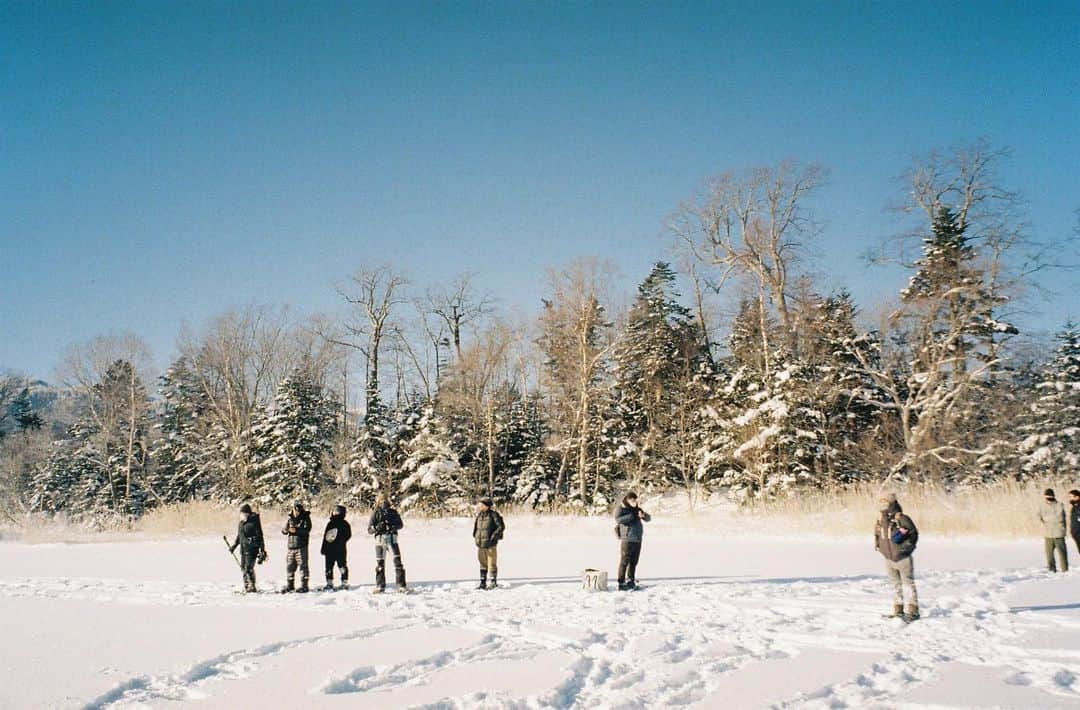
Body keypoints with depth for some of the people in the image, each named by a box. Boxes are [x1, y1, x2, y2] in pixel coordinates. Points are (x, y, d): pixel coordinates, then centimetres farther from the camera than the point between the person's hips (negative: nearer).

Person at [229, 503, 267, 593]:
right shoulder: (241, 523, 12)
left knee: (249, 568, -12)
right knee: (243, 567, 9)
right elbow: (238, 536, 24)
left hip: (252, 549, -8)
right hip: (243, 548, 8)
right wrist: (233, 546, 16)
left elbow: (259, 537, -11)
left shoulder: (254, 522, -10)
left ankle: (252, 587, -5)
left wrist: (262, 551, -13)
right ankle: (246, 586, 17)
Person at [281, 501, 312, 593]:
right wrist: (285, 530, -12)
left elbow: (307, 530, -13)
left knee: (303, 565, -5)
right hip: (291, 546, 5)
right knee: (289, 566, 9)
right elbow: (284, 530, 12)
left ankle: (304, 585, 1)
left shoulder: (305, 518, -1)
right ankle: (289, 585, 20)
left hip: (301, 546, -5)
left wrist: (296, 530, -26)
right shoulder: (290, 518, 12)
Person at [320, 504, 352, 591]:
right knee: (329, 567, 8)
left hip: (340, 549, -6)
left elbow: (348, 535, -8)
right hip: (329, 549, 6)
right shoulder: (330, 523, 16)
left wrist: (340, 542, -20)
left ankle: (345, 583, 2)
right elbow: (325, 536, 19)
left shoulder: (344, 524, -1)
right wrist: (323, 548, 15)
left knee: (342, 566, -5)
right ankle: (329, 583, 17)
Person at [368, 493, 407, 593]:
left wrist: (393, 526, -12)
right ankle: (380, 586, 15)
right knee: (380, 563, 4)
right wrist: (377, 527, -19)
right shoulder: (375, 513, 4)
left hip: (392, 538, 0)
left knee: (398, 562, -7)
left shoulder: (393, 512, 8)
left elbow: (400, 524, 9)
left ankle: (401, 586, -6)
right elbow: (369, 530, 2)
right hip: (380, 540, 0)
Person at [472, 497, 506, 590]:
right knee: (483, 564, 11)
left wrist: (493, 537, -14)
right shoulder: (479, 514, 6)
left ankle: (494, 583, 13)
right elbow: (476, 525, 23)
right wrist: (475, 536, 11)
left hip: (491, 544, -6)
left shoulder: (493, 515, -11)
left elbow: (501, 526, -10)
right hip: (480, 544, 6)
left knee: (492, 563, 1)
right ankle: (483, 583, 18)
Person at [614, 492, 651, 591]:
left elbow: (648, 518, 13)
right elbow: (618, 519, -21)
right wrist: (632, 516, -25)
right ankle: (621, 583, -3)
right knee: (624, 561, -6)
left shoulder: (637, 509, 15)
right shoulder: (621, 509, -3)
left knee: (634, 562, 11)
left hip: (637, 540, 6)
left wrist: (643, 515, -11)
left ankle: (631, 581, 21)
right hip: (627, 539, -6)